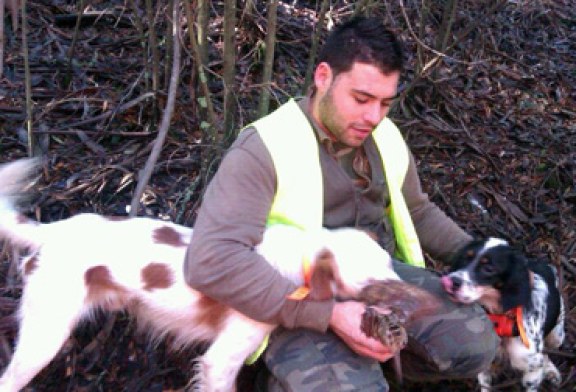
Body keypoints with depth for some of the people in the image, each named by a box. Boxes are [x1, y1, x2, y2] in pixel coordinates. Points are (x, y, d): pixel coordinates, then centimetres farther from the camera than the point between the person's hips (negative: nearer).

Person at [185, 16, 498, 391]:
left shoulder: (386, 138, 5)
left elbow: (417, 210, 23)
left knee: (475, 342, -13)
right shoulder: (265, 148, -18)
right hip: (303, 298, -6)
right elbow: (212, 260, -29)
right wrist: (328, 314, -32)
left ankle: (370, 358, 10)